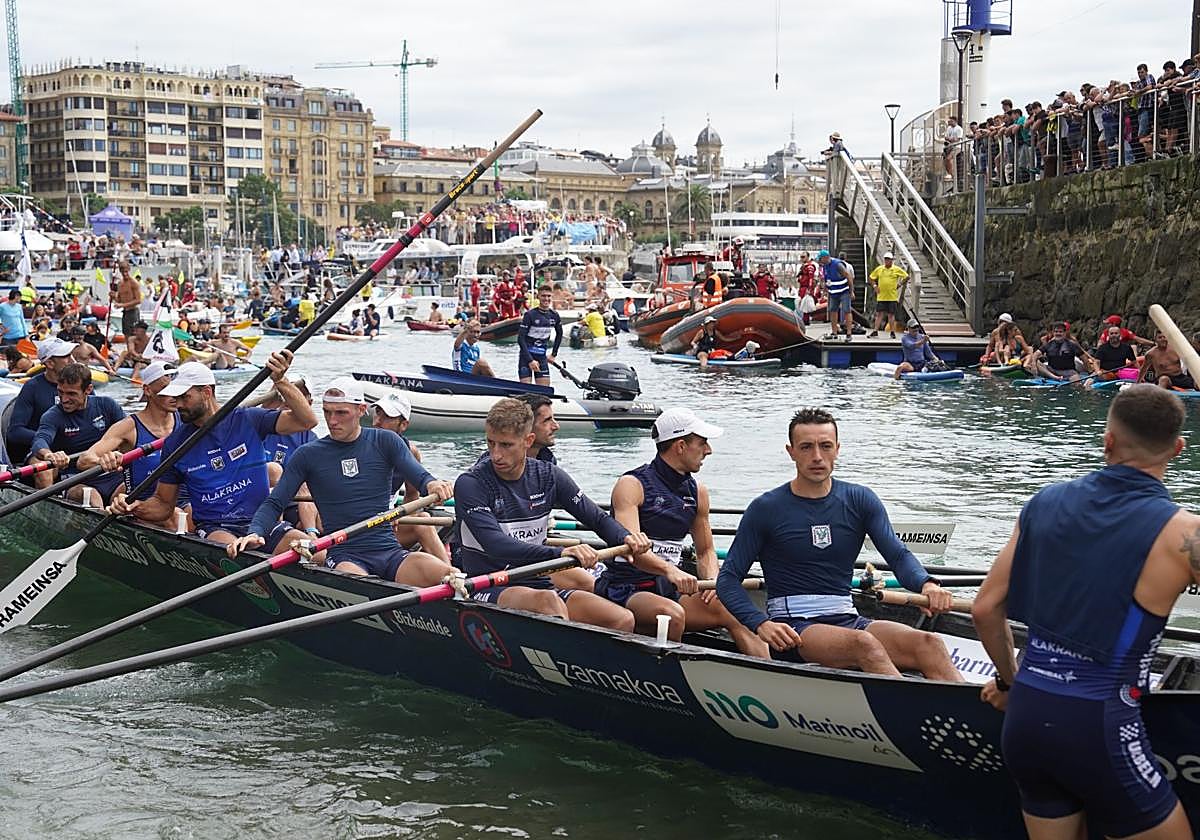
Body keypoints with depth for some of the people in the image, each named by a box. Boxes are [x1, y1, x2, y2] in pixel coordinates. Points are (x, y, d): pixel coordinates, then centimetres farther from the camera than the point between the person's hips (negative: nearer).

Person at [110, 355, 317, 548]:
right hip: (214, 529, 0)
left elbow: (307, 421, -6)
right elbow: (164, 503, 15)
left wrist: (280, 381, -18)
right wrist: (136, 507, -6)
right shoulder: (175, 443, 7)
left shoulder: (247, 420, 3)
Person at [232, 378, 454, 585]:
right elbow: (274, 504, 6)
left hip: (390, 551, 2)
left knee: (442, 573, -30)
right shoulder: (309, 455, 9)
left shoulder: (384, 442, 10)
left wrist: (431, 484, -28)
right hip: (343, 557, -1)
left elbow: (419, 477, -3)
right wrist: (255, 533, -15)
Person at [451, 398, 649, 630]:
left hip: (537, 585, 5)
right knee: (547, 600, -38)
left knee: (623, 620, -16)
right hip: (486, 592, -5)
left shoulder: (549, 477, 7)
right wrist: (560, 553, -35)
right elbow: (495, 545, -23)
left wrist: (626, 537, -13)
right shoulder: (470, 484, -10)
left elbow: (598, 519, 11)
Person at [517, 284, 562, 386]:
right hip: (527, 356, -5)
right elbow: (520, 339, -15)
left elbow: (559, 334, 22)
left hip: (542, 357, 5)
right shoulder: (530, 315, -13)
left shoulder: (554, 316, 2)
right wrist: (530, 360, -19)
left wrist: (553, 354, 17)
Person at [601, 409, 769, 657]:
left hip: (670, 590, 6)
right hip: (626, 590, -6)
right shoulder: (632, 485, -8)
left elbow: (705, 551, 19)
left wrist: (712, 579, -4)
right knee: (672, 614, -37)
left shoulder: (697, 492, 13)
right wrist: (669, 570, -39)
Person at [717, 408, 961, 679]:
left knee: (927, 643, -25)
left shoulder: (860, 500, 11)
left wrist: (927, 584, -23)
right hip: (794, 627, -4)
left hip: (848, 620, 4)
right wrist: (761, 624, -18)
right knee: (864, 644, -35)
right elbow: (728, 578, 1)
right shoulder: (766, 508, 1)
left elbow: (898, 555, 1)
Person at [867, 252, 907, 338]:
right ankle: (875, 331, 2)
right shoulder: (879, 269, 7)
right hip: (881, 296, 2)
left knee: (891, 314, 2)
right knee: (879, 314, 0)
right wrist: (874, 286, 3)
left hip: (892, 297, -2)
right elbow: (871, 278, 16)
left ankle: (892, 332, 8)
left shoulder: (897, 269, 0)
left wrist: (900, 284, -2)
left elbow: (906, 277, 4)